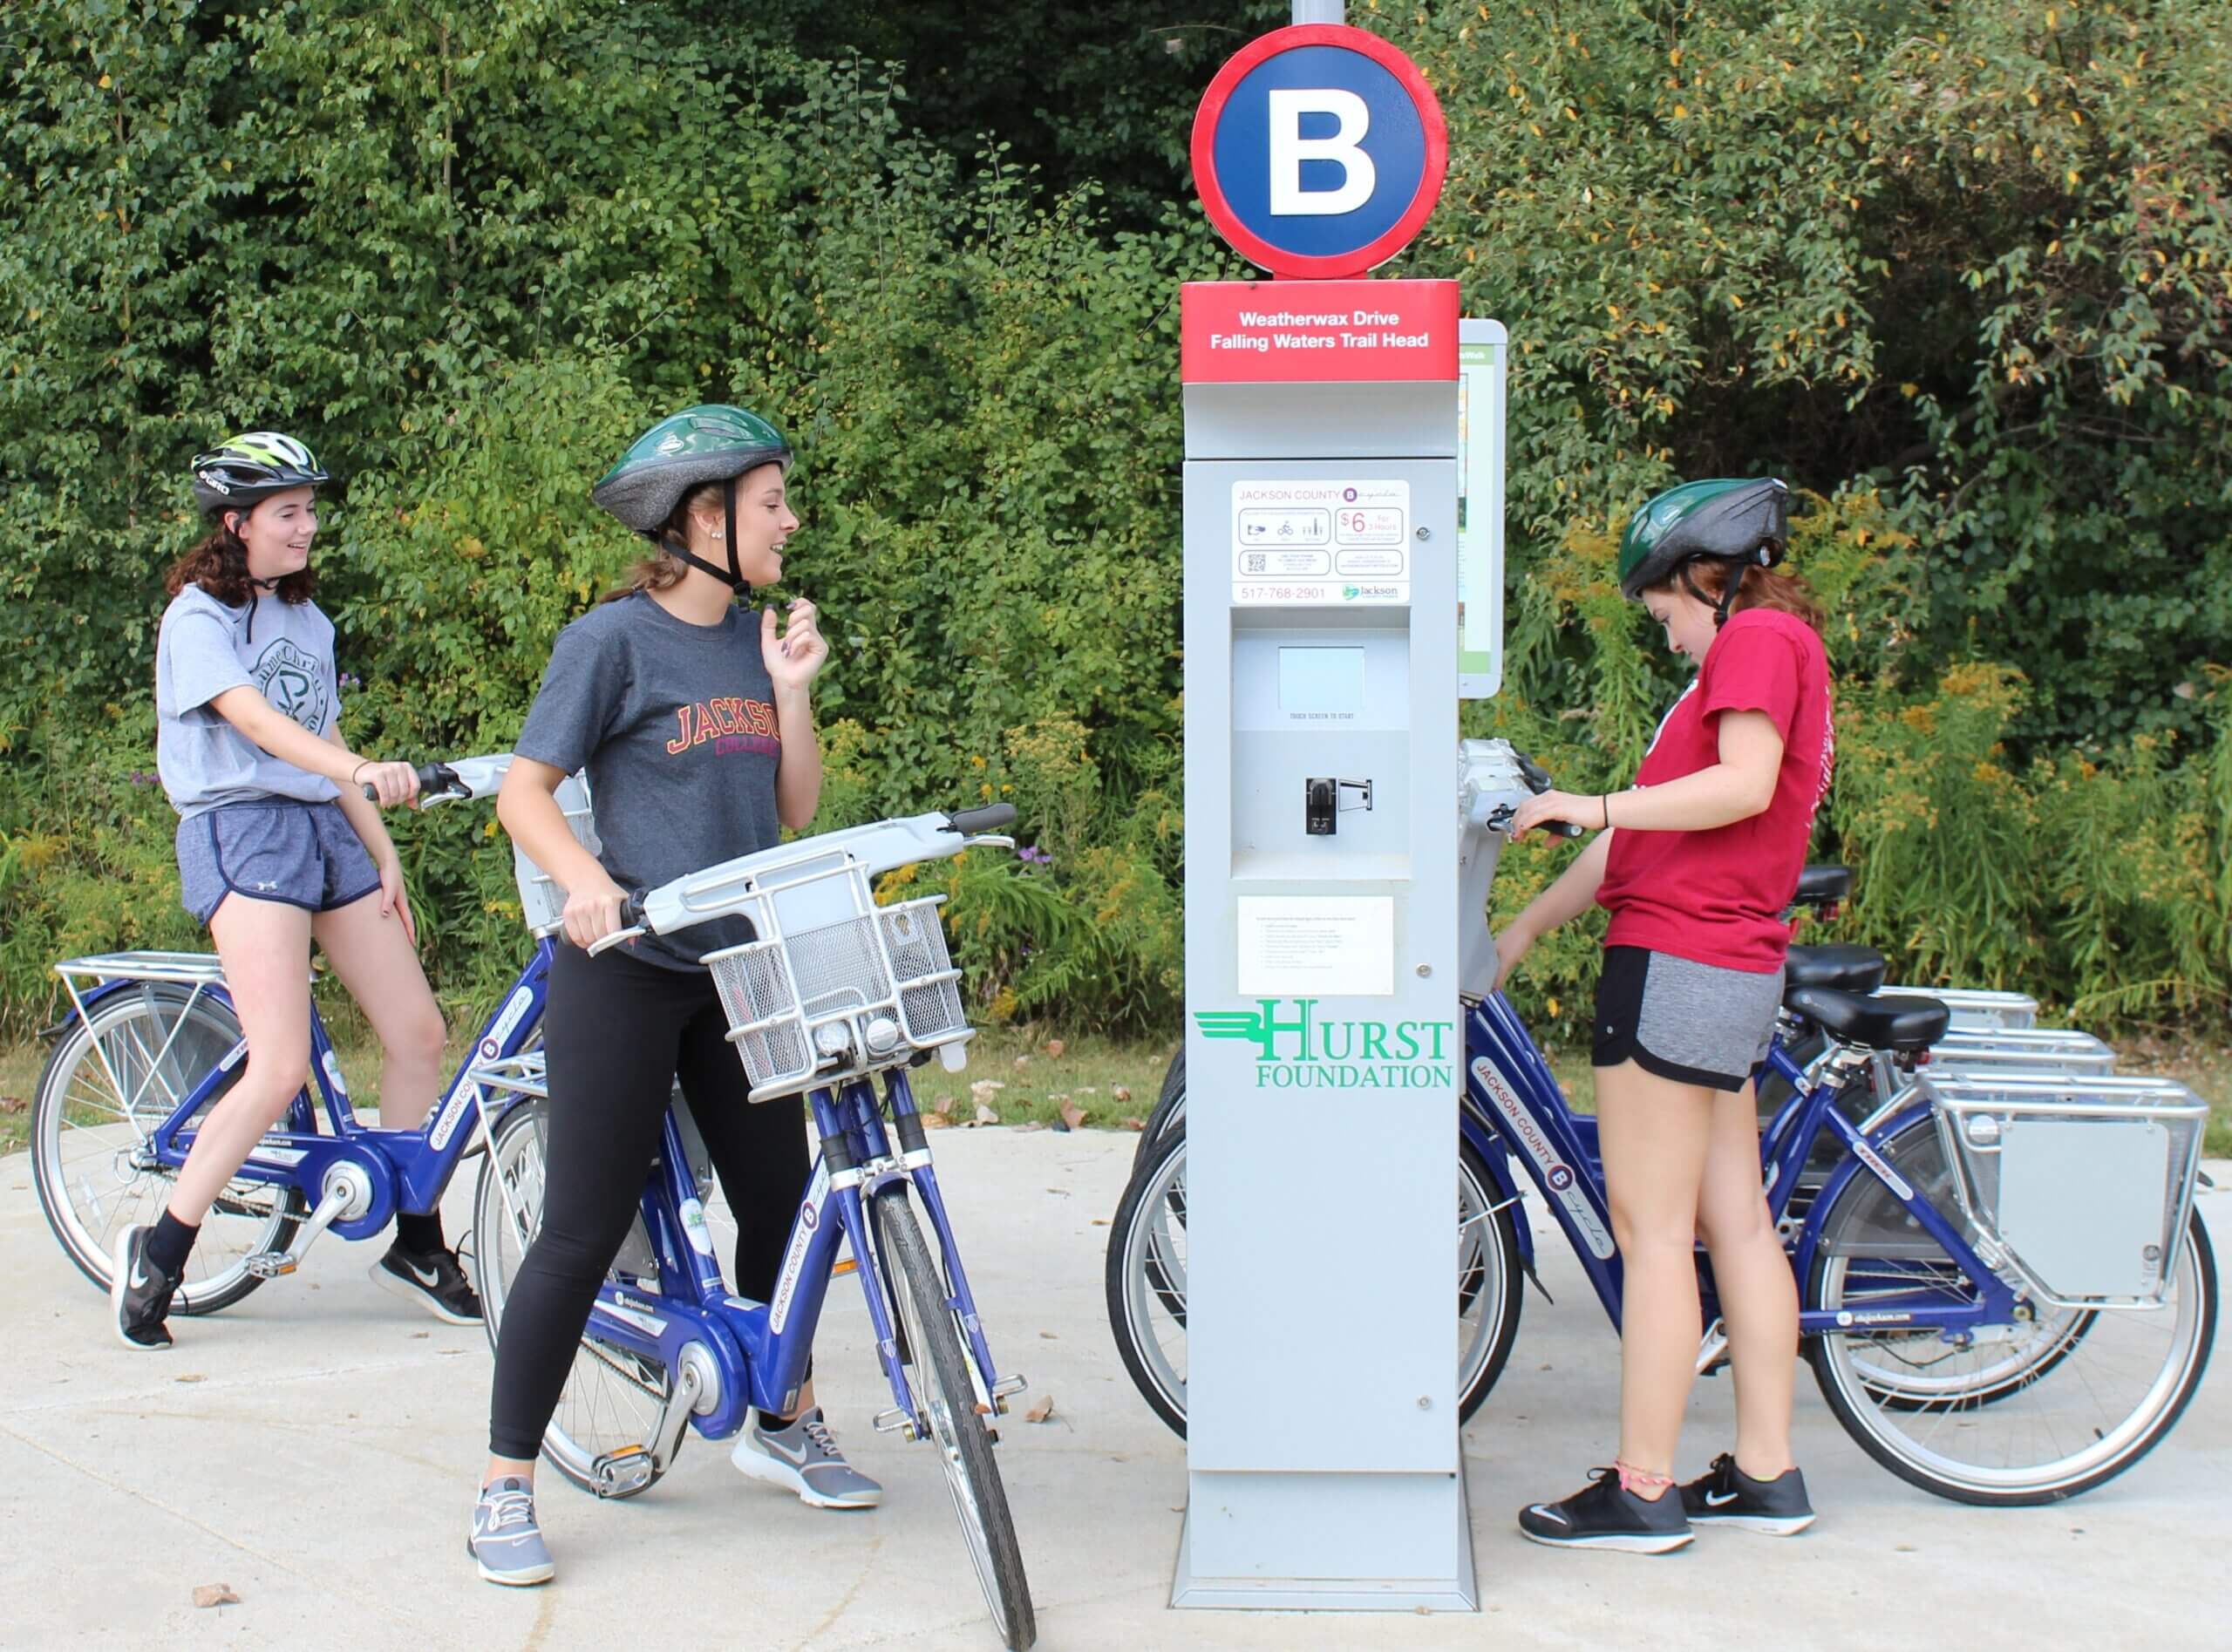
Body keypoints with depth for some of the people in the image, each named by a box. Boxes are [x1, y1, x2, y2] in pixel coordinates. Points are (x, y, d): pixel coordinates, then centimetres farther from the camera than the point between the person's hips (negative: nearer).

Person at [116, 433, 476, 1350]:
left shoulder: (307, 620, 18)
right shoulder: (198, 617, -6)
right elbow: (255, 721, -22)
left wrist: (384, 859, 10)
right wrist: (363, 772, -38)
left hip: (327, 830, 7)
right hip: (241, 833, -7)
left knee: (418, 1034, 2)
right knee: (281, 1070, -17)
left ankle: (417, 1247, 15)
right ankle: (157, 1254, -4)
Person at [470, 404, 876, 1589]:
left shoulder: (756, 641, 11)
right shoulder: (615, 639, -8)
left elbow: (794, 810, 10)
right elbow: (524, 793, -9)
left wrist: (792, 691, -2)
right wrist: (585, 881, -26)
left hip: (736, 968, 7)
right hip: (625, 966, -6)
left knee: (780, 1201, 13)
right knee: (584, 1232, -6)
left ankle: (783, 1426, 33)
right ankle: (505, 1490, 4)